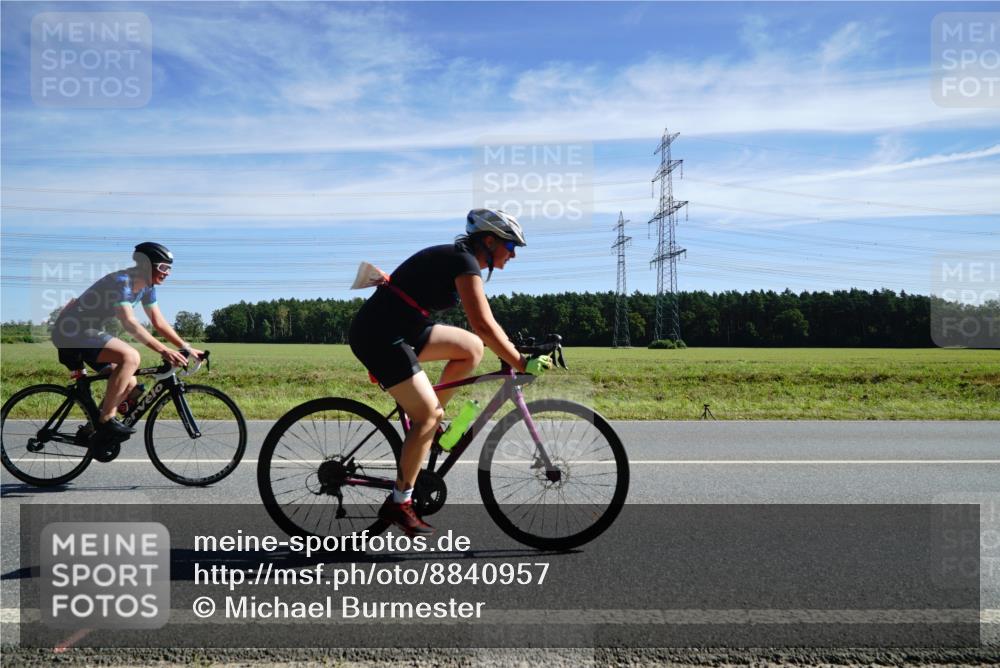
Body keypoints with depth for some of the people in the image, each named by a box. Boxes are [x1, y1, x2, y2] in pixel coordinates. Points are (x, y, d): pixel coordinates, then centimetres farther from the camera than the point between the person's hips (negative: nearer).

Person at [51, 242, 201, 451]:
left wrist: (186, 347, -4)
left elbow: (159, 322, 6)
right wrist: (163, 351, -44)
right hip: (72, 331, -10)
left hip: (90, 332, 10)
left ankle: (100, 433, 13)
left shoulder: (146, 287, 4)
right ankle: (106, 420, -22)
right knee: (130, 356, -31)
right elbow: (129, 323, -36)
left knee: (129, 383, 3)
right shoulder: (121, 282, -24)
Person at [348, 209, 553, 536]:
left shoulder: (458, 259, 16)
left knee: (472, 348, 5)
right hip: (380, 336, -9)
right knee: (428, 416, -8)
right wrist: (521, 364, -18)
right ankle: (398, 504, 4)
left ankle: (425, 420, 12)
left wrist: (514, 352, 18)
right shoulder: (464, 262, -14)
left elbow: (485, 322, 22)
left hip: (400, 330, 9)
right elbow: (483, 325, -23)